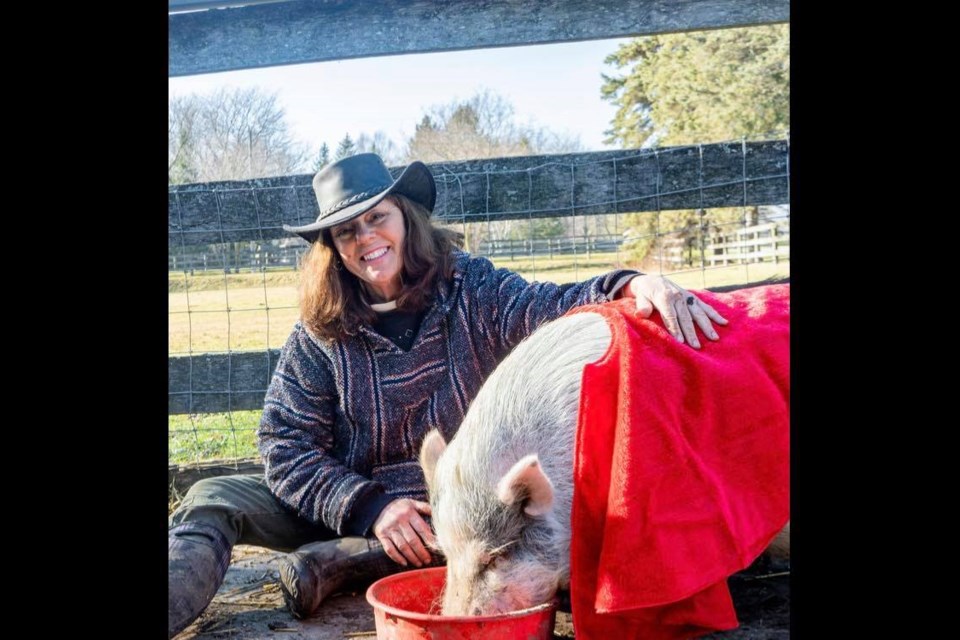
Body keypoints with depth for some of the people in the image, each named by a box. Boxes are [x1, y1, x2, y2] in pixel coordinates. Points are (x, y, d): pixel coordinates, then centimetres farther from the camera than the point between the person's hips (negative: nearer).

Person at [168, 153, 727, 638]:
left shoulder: (472, 289, -8)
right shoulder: (320, 333, -5)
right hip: (350, 510, 2)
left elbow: (552, 308, -25)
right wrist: (370, 507, -23)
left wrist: (630, 286, -46)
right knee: (214, 500, -14)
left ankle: (338, 564, -28)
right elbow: (286, 445, -9)